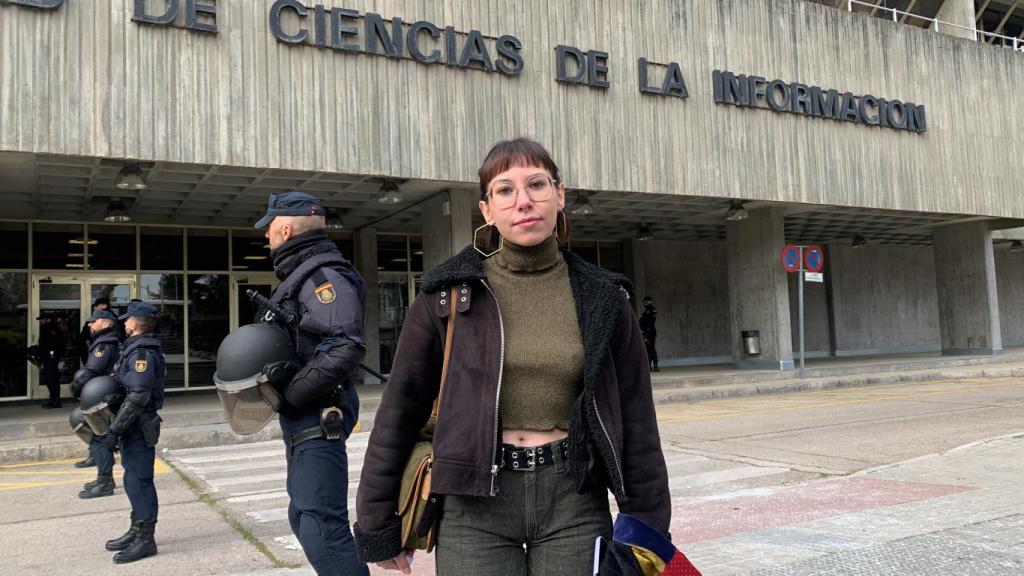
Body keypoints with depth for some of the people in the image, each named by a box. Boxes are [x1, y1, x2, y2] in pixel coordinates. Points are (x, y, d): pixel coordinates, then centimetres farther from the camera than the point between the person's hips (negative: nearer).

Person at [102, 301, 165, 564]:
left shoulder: (142, 352, -18)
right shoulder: (137, 348, 14)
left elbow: (138, 396, -25)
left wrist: (115, 429, -22)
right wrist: (118, 427, 18)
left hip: (138, 428, -10)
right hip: (135, 428, 10)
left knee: (139, 482, -4)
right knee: (134, 481, 17)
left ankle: (145, 540, 2)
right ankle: (137, 532, 28)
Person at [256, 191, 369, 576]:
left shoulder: (323, 275, -15)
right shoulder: (298, 276, 18)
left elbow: (347, 347, -27)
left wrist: (289, 394, -22)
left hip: (319, 417, -11)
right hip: (304, 418, 11)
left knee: (322, 528, -14)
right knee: (303, 518, 20)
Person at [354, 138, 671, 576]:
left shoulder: (601, 297, 2)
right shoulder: (450, 293, -3)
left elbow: (635, 419, 5)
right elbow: (401, 408, 1)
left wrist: (648, 531, 6)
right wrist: (378, 525, 3)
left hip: (574, 502, 1)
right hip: (475, 508, -1)